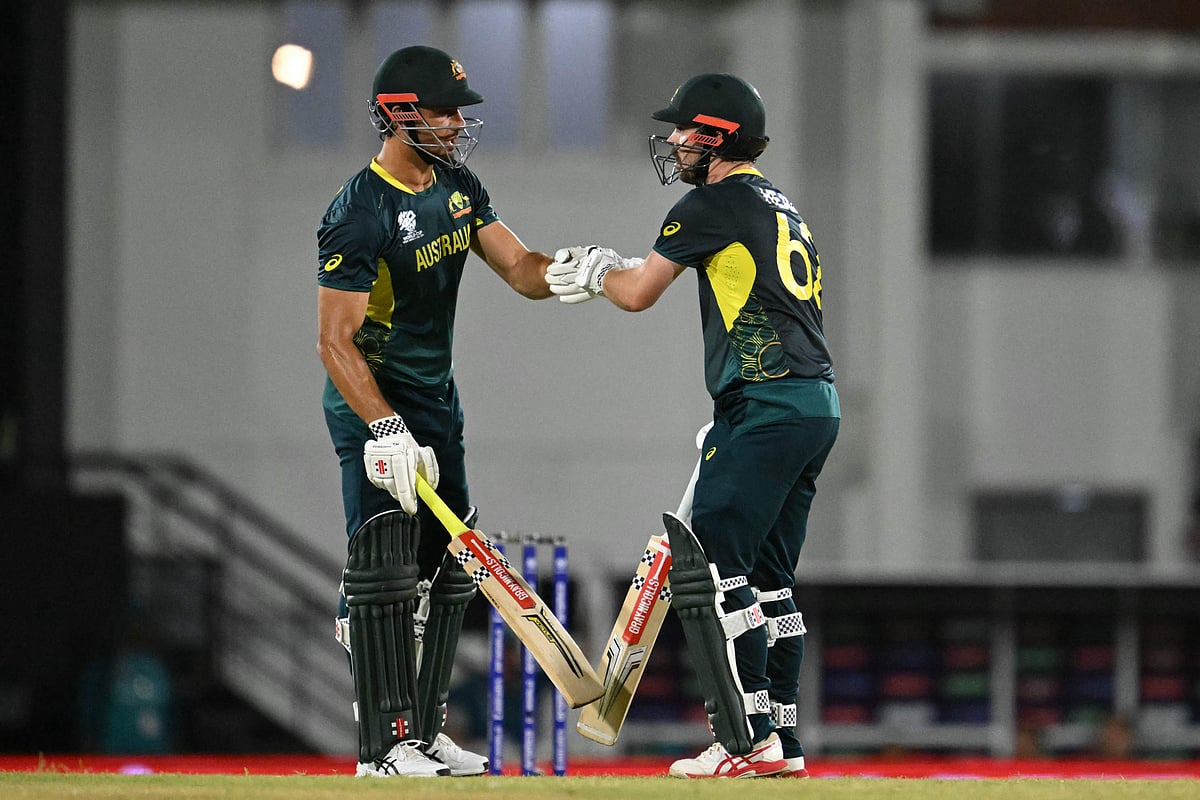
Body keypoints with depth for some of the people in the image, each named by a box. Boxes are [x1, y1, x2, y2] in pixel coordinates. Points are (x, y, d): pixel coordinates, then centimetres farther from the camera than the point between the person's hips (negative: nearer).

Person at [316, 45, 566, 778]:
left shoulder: (459, 188, 4)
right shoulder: (361, 215, -21)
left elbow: (520, 269, 2)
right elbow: (336, 342, -23)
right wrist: (385, 429, -32)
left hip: (437, 402, 9)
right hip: (373, 405, -9)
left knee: (450, 567, 11)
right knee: (384, 572, -11)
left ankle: (425, 731, 19)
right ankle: (383, 746, -9)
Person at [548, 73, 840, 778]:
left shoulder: (719, 200, -6)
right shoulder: (781, 207, 22)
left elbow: (639, 293, -3)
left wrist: (595, 272, 19)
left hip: (769, 407, -10)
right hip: (818, 408, 10)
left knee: (706, 565, -11)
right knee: (766, 575, 14)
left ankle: (749, 742, -16)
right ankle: (781, 745, 14)